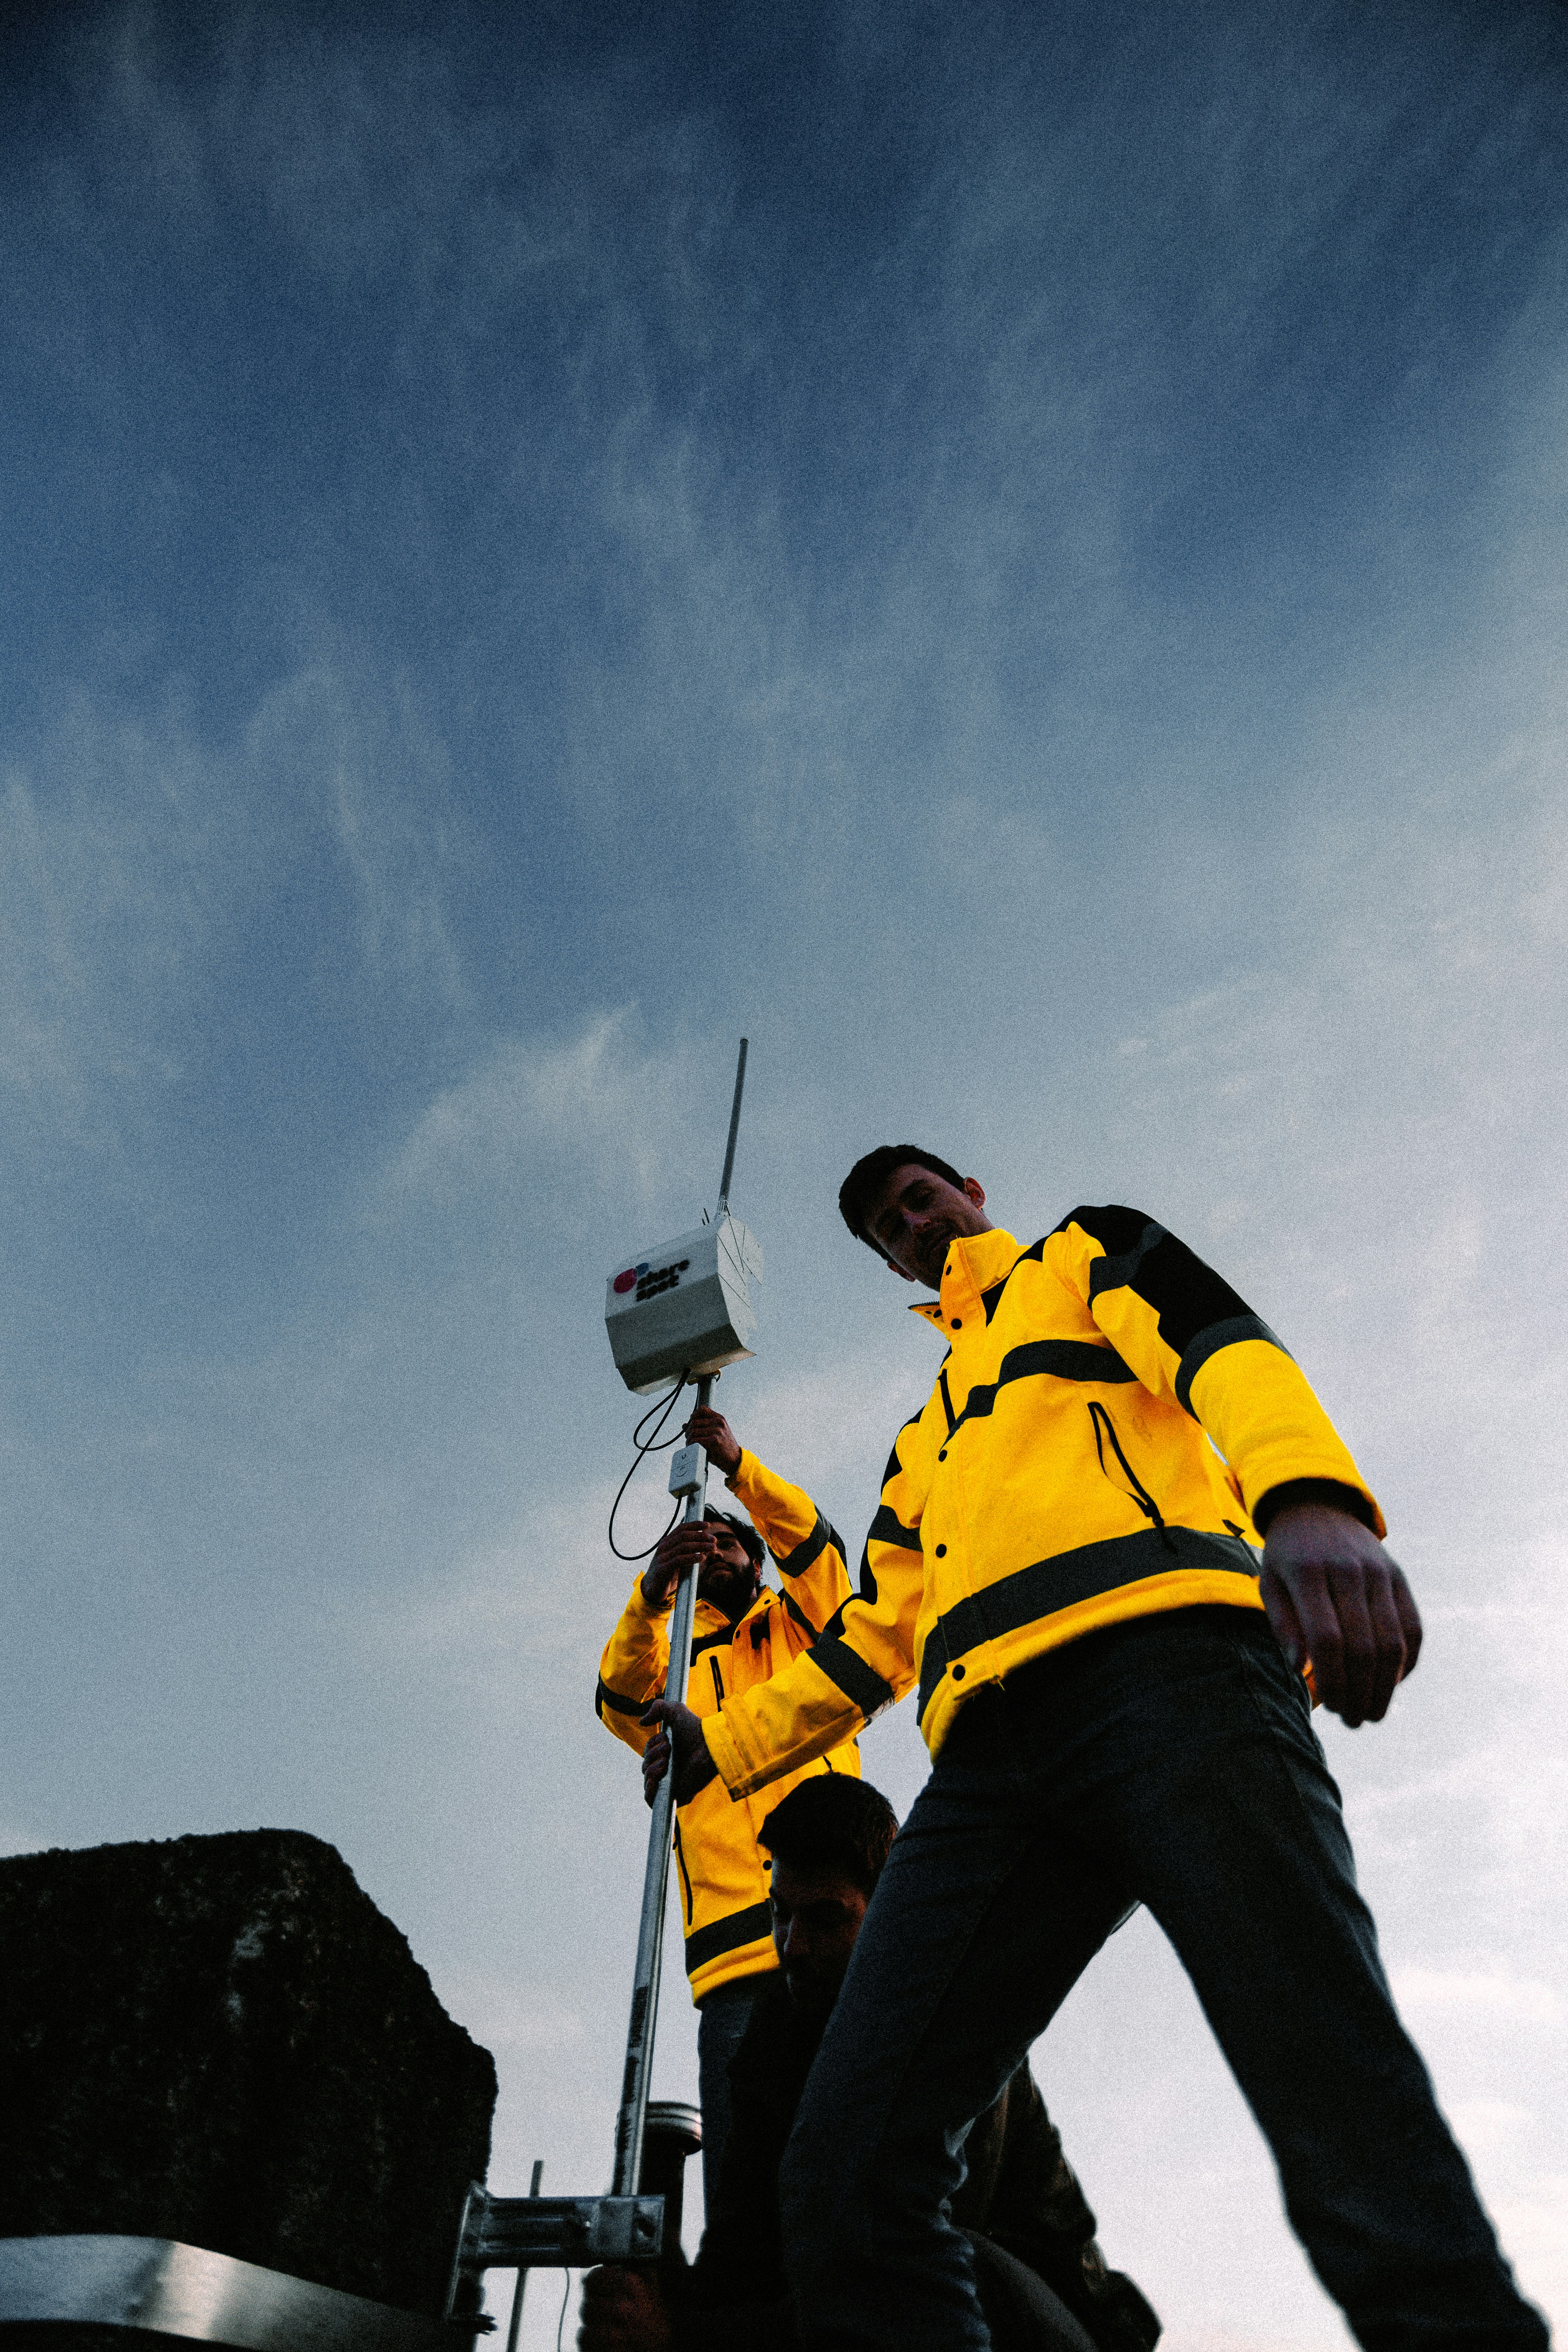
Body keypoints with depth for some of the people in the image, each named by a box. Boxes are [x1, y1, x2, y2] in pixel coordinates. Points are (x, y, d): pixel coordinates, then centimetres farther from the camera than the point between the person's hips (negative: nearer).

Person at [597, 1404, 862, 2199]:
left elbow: (814, 1548, 3)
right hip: (733, 1949, 2)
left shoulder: (800, 1627, 22)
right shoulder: (678, 1662, 24)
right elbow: (621, 1699, 2)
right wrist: (652, 1593, -17)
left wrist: (740, 1467, -11)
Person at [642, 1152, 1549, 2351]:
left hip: (1162, 1657, -5)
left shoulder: (1082, 1257, 22)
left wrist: (1309, 1499, -22)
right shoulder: (921, 1442, 39)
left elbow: (1221, 1346, -1)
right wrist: (722, 1741, 29)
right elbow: (876, 1641, 37)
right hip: (989, 1758, 6)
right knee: (848, 2172, -9)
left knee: (1340, 2106, -19)